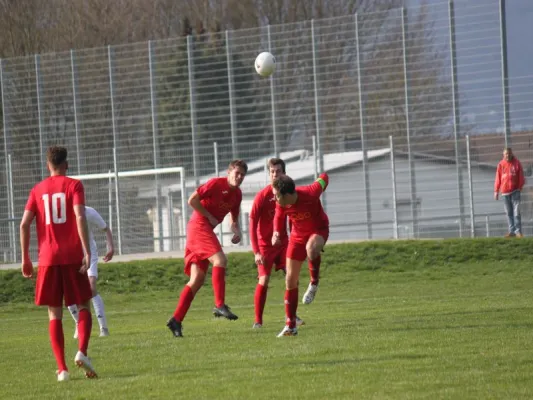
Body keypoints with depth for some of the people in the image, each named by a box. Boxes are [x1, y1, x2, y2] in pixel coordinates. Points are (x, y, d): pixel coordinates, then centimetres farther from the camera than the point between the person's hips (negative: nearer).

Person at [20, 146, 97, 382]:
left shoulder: (37, 190, 10)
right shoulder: (73, 185, 1)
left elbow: (24, 224, 2)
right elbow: (80, 217, -13)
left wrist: (26, 258, 8)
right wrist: (87, 252, -15)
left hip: (48, 259, 2)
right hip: (73, 257, -2)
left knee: (54, 314, 7)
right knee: (83, 307, 9)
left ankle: (62, 368, -3)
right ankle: (82, 352, -15)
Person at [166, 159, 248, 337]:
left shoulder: (237, 194, 12)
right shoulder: (216, 183, -10)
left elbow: (234, 219, 20)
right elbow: (192, 200, -13)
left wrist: (237, 231, -1)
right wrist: (209, 217, -12)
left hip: (206, 230, 9)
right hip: (198, 225, -8)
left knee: (197, 279, 2)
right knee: (220, 260, -24)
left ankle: (176, 320, 0)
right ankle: (219, 305, -28)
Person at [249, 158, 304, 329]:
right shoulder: (262, 196, -16)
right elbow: (252, 224, -15)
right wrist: (256, 252, -20)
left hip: (283, 242, 4)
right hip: (265, 244, -4)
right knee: (263, 281, -9)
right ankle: (258, 321, 0)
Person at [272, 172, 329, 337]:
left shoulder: (310, 193, -34)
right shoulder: (281, 205, -21)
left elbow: (323, 179, -13)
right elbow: (279, 217, 4)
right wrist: (276, 233, -12)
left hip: (318, 229, -4)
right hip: (298, 235, 4)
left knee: (311, 249, -42)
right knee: (290, 280, -1)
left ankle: (314, 283, -12)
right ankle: (290, 325, 10)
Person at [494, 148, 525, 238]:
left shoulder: (516, 163, -1)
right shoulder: (501, 164, 3)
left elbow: (521, 176, 2)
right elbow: (498, 178, 4)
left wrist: (520, 187, -5)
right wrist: (496, 191, 2)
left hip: (515, 191, -2)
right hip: (505, 192, 2)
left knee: (516, 212, -6)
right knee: (509, 213, 5)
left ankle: (518, 231, -5)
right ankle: (512, 231, 8)